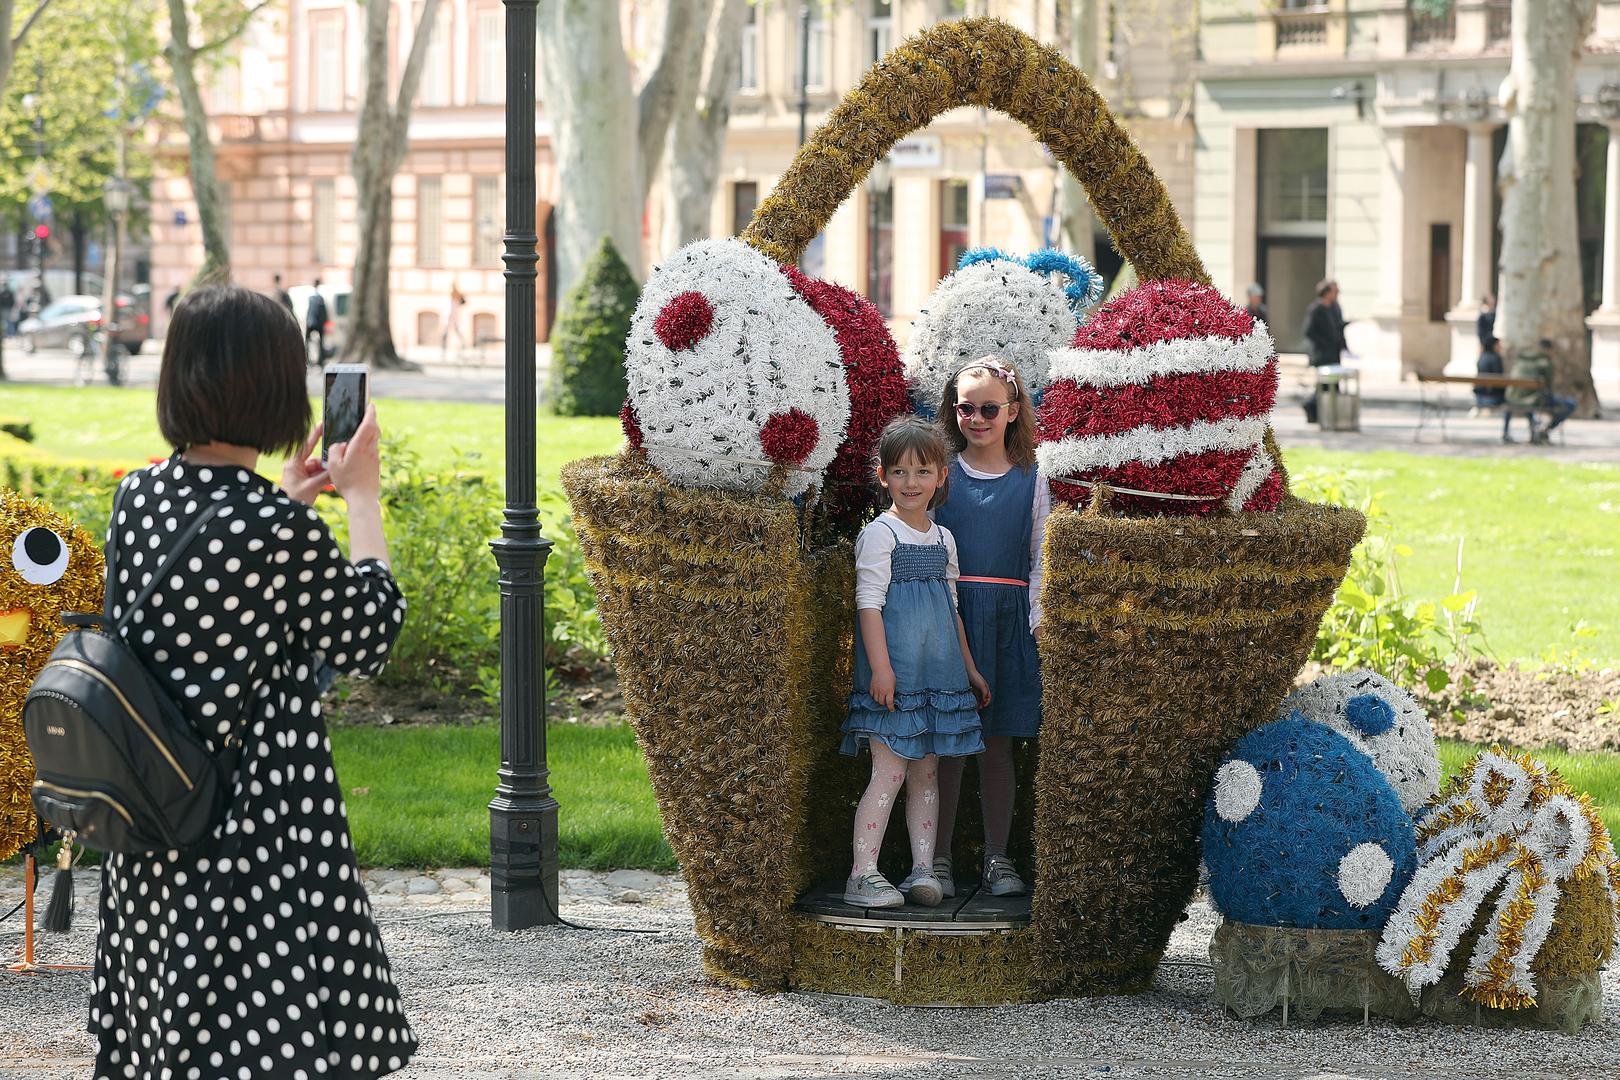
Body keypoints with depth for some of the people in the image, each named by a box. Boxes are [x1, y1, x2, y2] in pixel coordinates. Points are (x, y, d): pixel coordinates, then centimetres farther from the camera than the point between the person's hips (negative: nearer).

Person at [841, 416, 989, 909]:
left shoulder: (943, 539, 14)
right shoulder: (879, 535, -6)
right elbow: (869, 604, -11)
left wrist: (969, 668, 21)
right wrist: (880, 666, -19)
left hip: (938, 671, 7)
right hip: (894, 670, -7)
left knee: (926, 773, 7)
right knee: (890, 770, -11)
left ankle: (922, 869, 10)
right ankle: (862, 876, -10)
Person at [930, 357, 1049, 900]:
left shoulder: (1031, 482, 7)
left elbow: (1040, 559, 7)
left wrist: (1038, 619, -2)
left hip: (1007, 621, 1)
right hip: (947, 614, -1)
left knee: (998, 744, 5)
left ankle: (997, 856, 13)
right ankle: (939, 857, 6)